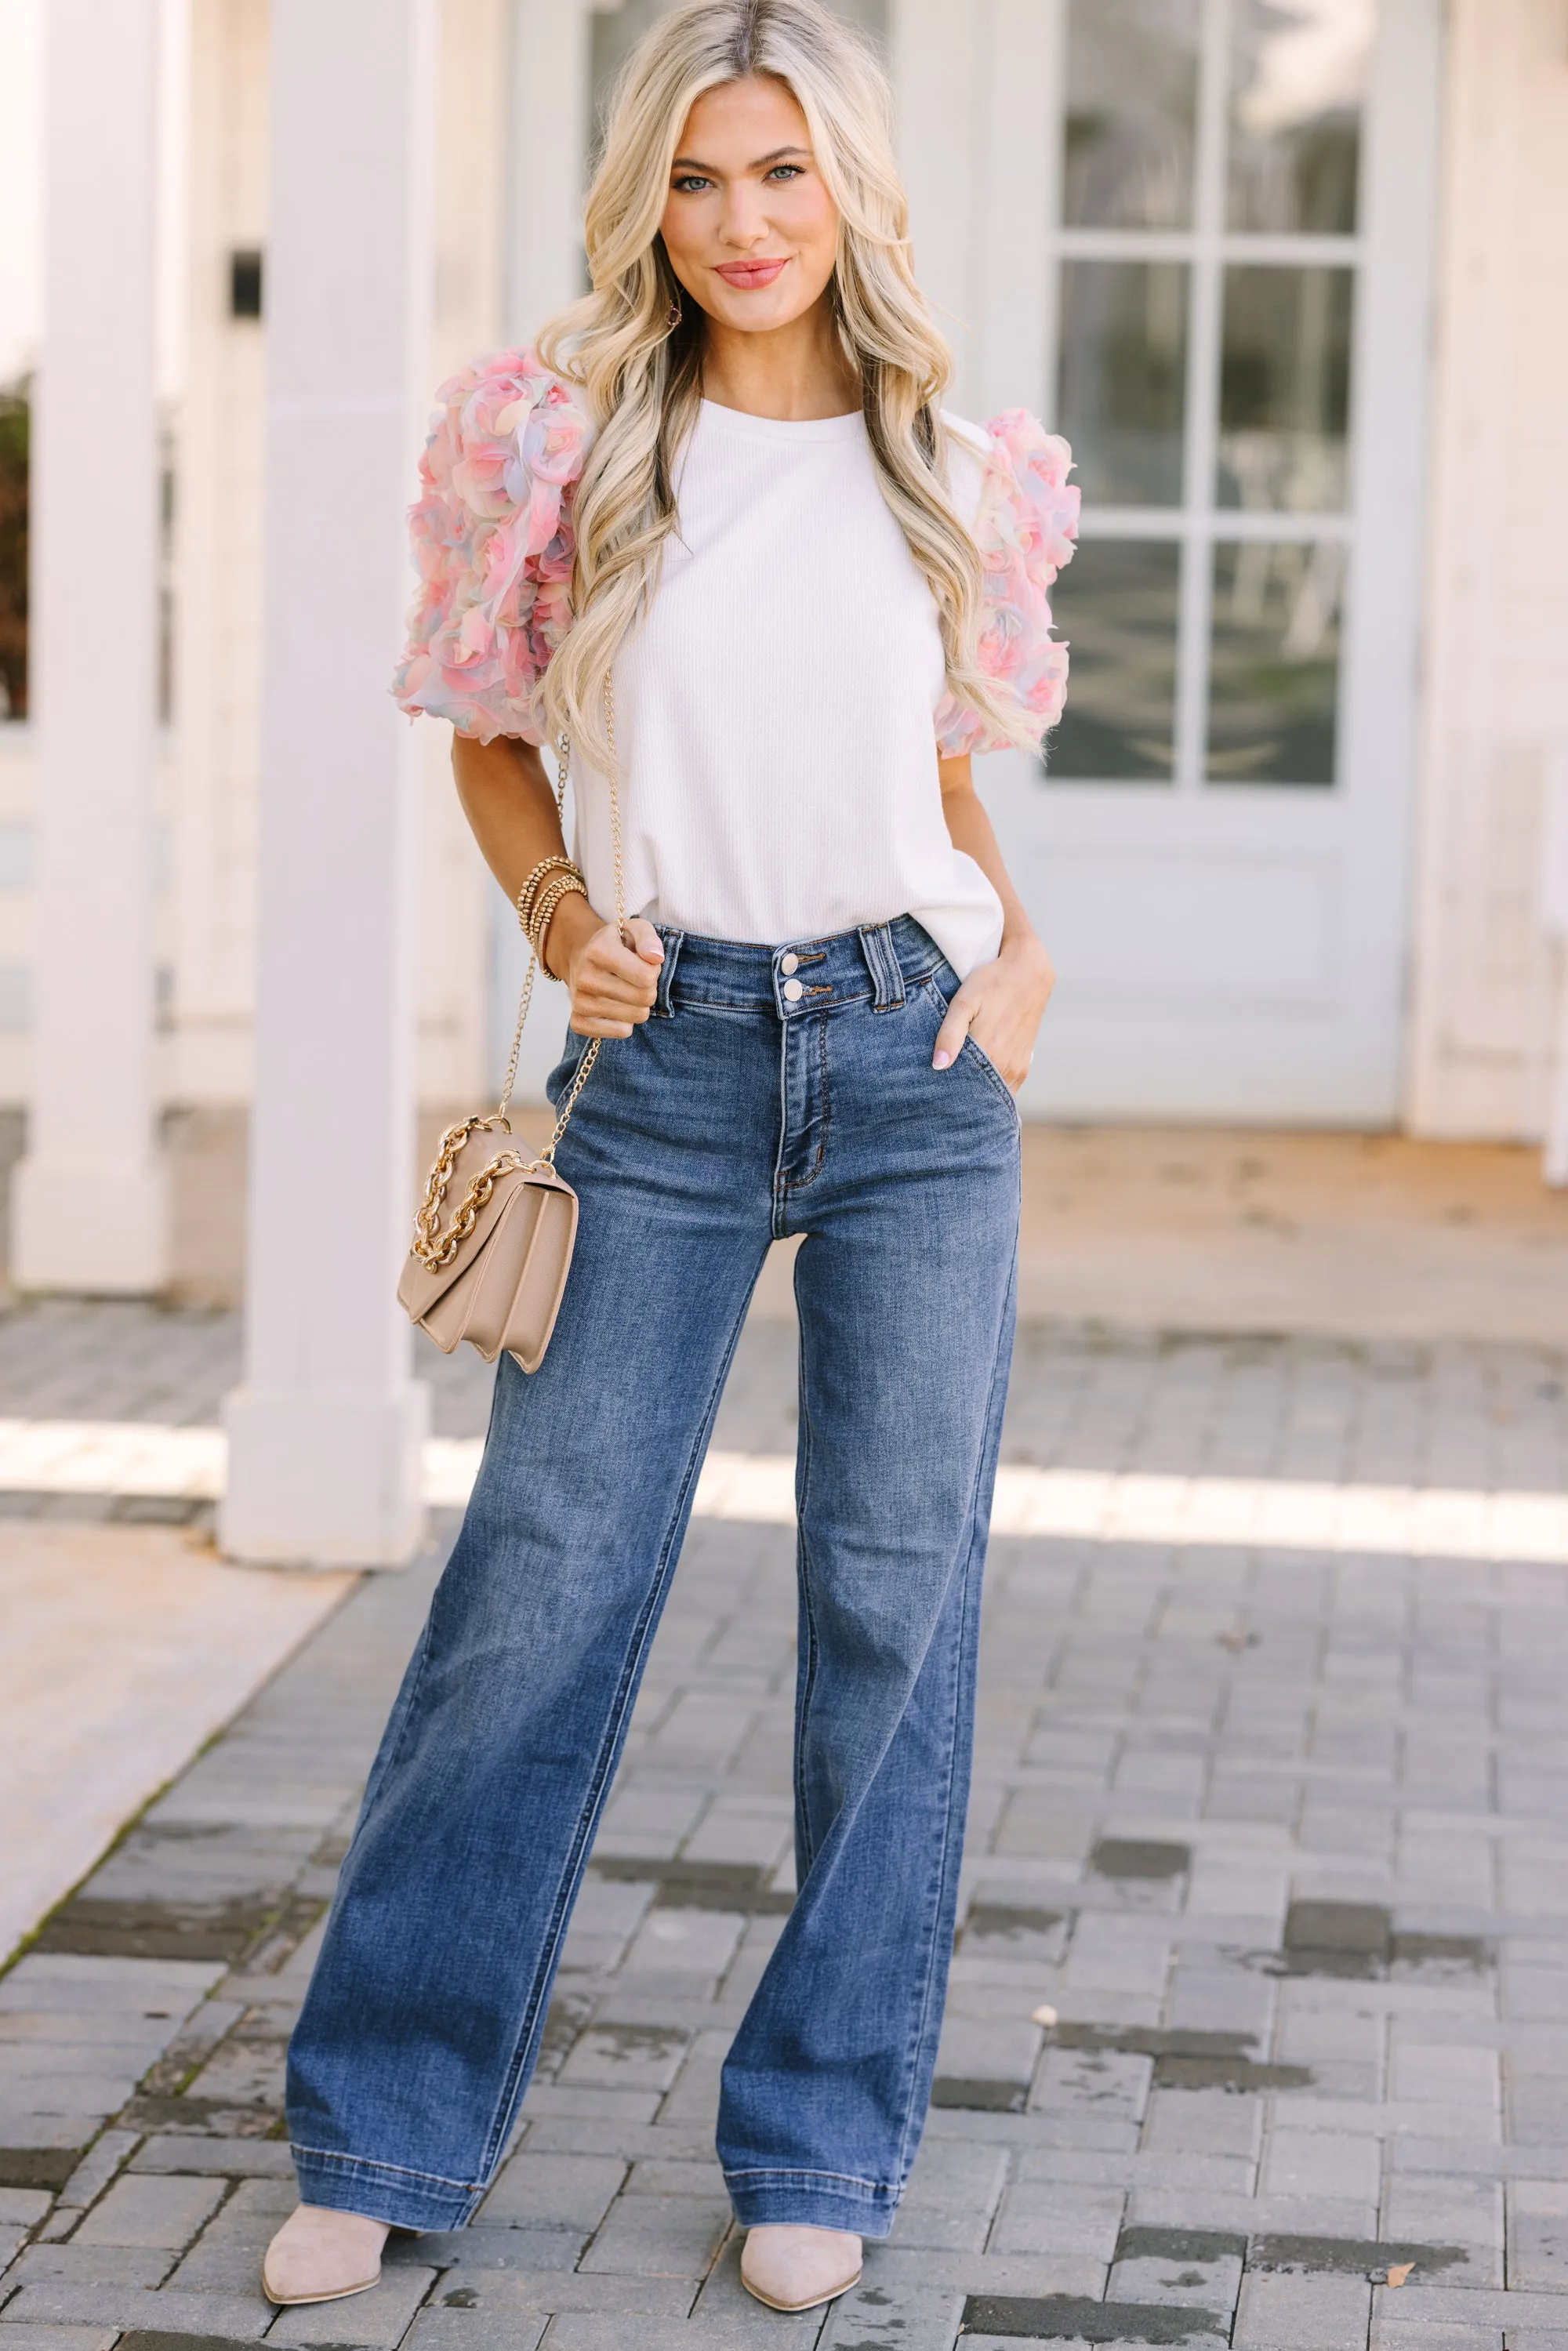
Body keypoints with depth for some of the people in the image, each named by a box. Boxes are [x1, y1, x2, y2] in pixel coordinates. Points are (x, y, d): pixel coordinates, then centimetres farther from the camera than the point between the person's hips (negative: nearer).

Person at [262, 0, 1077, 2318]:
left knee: (898, 1597, 3)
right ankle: (383, 2132, 11)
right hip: (668, 1066, -1)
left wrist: (1014, 939, 1)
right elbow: (489, 733, 12)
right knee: (543, 1580, -2)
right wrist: (559, 911, -5)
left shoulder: (963, 475, 6)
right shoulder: (563, 440, 0)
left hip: (917, 1061, 2)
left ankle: (825, 2145, 15)